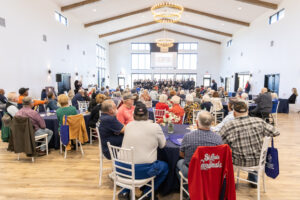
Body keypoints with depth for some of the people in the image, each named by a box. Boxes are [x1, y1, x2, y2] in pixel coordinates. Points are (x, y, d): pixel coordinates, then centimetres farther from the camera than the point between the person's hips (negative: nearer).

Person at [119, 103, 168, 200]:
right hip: (143, 170, -4)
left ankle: (125, 191, 30)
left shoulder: (128, 126, 3)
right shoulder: (155, 127, -8)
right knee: (165, 166, 22)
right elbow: (162, 145, 6)